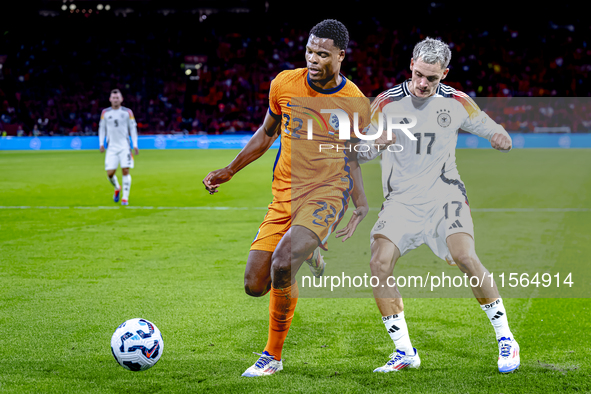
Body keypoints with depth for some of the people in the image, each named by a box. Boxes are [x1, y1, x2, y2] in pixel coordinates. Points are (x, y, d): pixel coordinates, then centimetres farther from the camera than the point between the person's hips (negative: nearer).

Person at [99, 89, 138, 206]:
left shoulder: (127, 112, 2)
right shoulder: (105, 113, 6)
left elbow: (133, 128, 6)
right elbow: (102, 128, 15)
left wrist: (135, 145, 0)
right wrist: (101, 143, 4)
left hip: (125, 146, -1)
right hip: (112, 147, 1)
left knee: (125, 171, -11)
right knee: (110, 173, -6)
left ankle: (125, 197, -2)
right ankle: (117, 188, 26)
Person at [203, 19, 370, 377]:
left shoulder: (356, 103, -5)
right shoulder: (285, 84, 0)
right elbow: (266, 134, 16)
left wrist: (362, 206, -1)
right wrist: (229, 171, 18)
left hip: (327, 194, -4)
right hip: (285, 196, 4)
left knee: (282, 263, -29)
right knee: (254, 286, -2)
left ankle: (274, 355, -10)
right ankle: (308, 253, 32)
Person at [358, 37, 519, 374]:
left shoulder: (456, 102, 0)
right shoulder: (387, 103, -3)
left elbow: (490, 128, 10)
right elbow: (361, 152, -1)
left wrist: (501, 138, -15)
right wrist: (376, 145, -24)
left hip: (444, 194, -1)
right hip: (402, 199, 1)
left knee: (465, 257, -23)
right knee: (380, 264, -18)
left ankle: (506, 339, -6)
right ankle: (405, 352, -4)